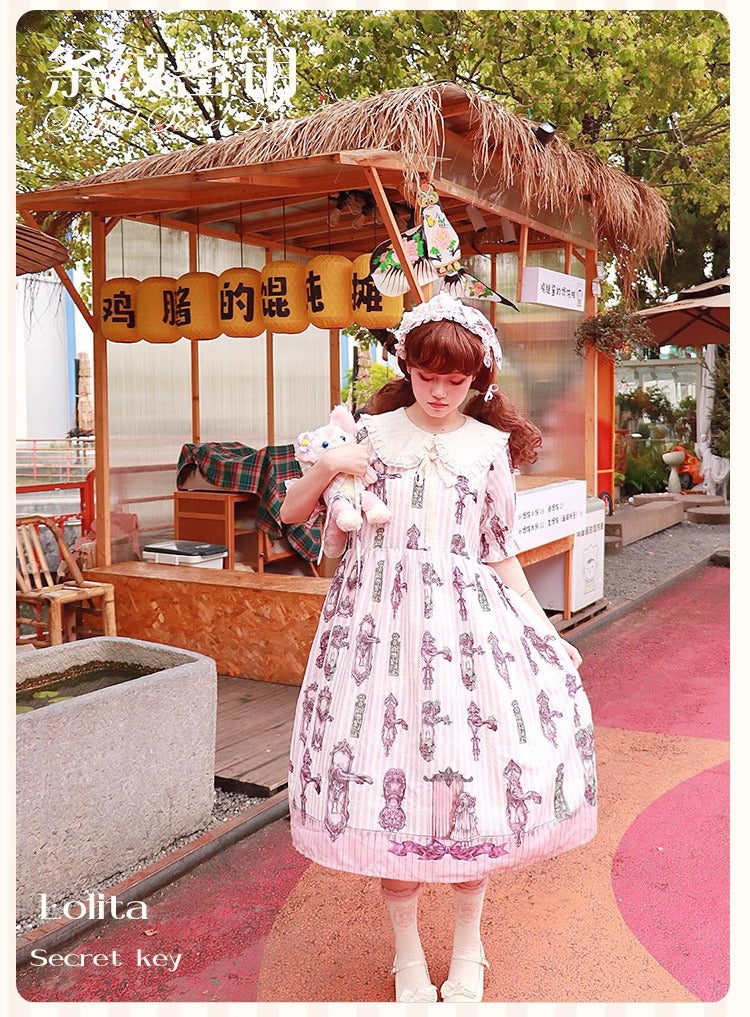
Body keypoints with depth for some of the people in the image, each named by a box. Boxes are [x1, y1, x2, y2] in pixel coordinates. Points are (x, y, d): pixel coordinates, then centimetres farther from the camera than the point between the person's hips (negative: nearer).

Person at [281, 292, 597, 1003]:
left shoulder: (491, 446, 8)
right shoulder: (374, 432, 6)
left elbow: (500, 553, 11)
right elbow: (291, 513, 11)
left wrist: (544, 629, 4)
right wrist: (328, 466, -7)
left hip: (466, 619, 1)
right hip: (381, 618, 0)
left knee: (473, 772, -1)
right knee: (389, 775, 0)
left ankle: (468, 951, 23)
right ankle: (407, 957, 21)